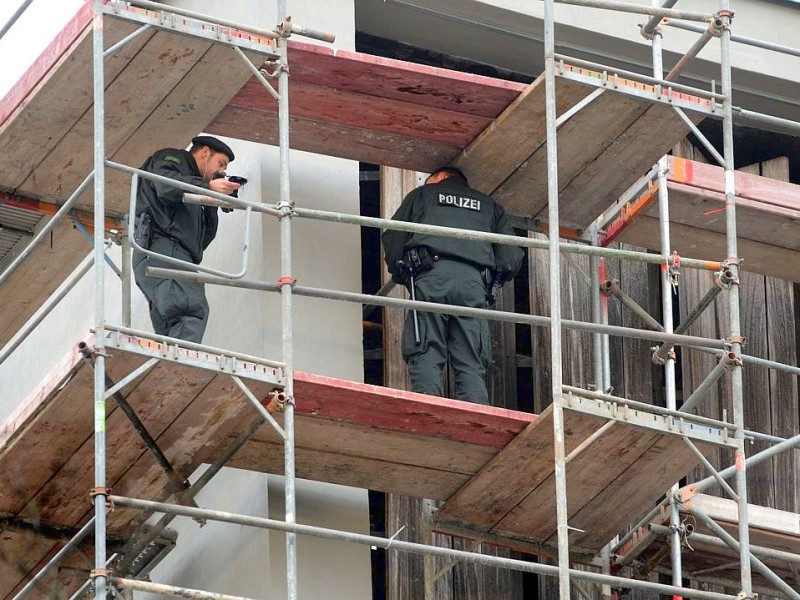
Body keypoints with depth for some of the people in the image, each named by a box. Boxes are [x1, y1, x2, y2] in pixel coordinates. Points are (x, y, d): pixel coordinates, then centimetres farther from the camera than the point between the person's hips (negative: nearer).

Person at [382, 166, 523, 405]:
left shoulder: (421, 195, 26)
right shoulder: (489, 205, 31)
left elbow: (392, 240, 16)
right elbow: (512, 256, 20)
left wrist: (401, 275, 30)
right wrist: (492, 282, 34)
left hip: (431, 276, -2)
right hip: (474, 282, 2)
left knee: (426, 358, -9)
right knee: (472, 366, -2)